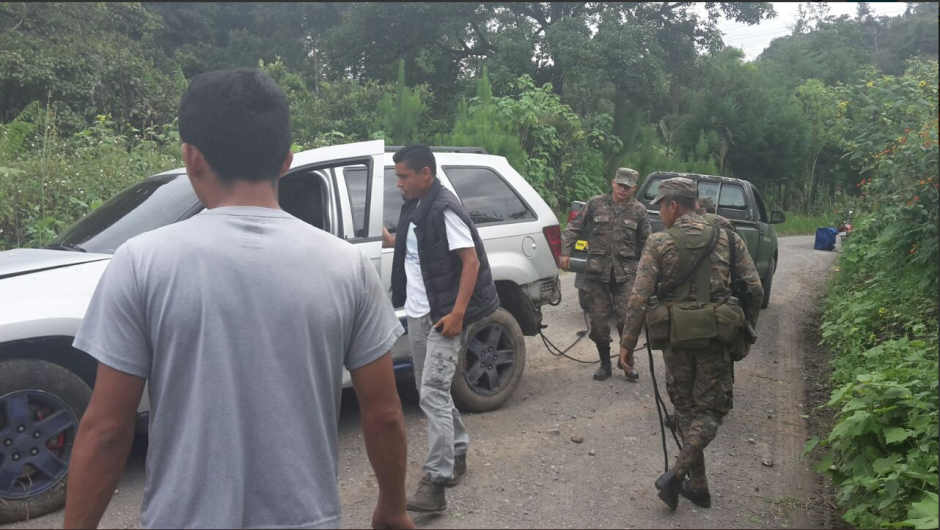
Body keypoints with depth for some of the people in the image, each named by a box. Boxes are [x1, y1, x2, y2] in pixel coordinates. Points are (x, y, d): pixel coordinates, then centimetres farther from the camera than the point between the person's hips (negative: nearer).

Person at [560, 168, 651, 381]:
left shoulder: (639, 210, 3)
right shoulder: (595, 204, 1)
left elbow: (645, 243, 9)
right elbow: (573, 228, 4)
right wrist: (565, 251, -5)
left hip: (625, 272, 0)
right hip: (597, 270, 1)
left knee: (626, 318, -4)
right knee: (598, 319, 6)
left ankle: (627, 362, 16)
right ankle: (605, 363, 20)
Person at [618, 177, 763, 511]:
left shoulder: (659, 243, -4)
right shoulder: (728, 239, 4)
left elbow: (639, 297, -9)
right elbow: (755, 291, 2)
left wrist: (628, 342, -2)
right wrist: (745, 334, 13)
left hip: (676, 337, 0)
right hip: (717, 338, 1)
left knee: (686, 408, 16)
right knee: (712, 408, 11)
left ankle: (698, 484, 21)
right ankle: (678, 473, -7)